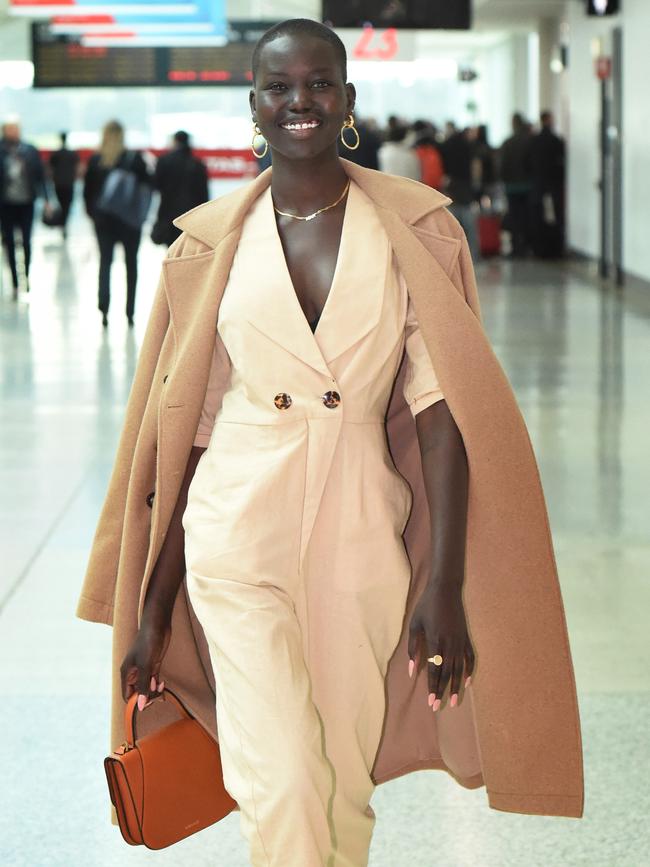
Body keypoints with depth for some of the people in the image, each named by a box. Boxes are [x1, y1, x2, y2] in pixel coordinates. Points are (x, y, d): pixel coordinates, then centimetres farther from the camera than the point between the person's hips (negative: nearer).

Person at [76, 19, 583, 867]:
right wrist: (151, 610, 5)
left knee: (345, 788, 11)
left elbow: (440, 410, -4)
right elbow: (183, 429, 5)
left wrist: (445, 584, -12)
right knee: (283, 788, -11)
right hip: (239, 534, -1)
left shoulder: (414, 229, 1)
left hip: (363, 537, 1)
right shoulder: (210, 243, 3)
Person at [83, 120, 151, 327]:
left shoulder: (95, 160, -3)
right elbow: (148, 184, -6)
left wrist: (92, 212, 12)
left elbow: (87, 190, 2)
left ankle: (104, 308, -13)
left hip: (103, 218, 1)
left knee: (105, 261, 7)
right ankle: (130, 312, 11)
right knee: (131, 263, 10)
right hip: (130, 218, -1)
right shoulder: (134, 159, -9)